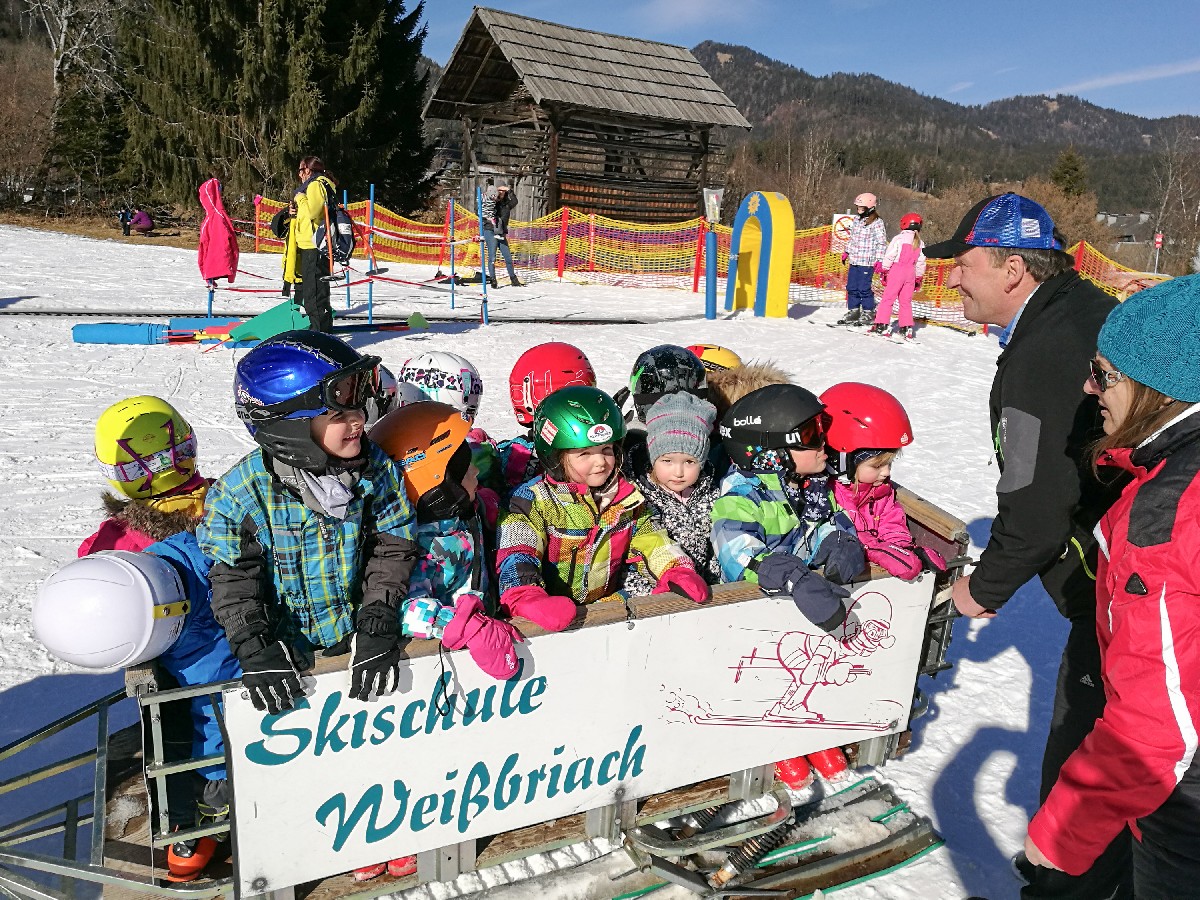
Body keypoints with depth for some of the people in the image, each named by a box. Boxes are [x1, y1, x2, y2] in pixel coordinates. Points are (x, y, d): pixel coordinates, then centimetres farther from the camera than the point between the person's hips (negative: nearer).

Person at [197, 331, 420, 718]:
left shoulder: (375, 469, -10)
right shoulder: (242, 491, -15)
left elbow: (393, 547, -6)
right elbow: (232, 578, -8)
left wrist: (378, 629, -13)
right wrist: (255, 650, -17)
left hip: (356, 635, 2)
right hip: (284, 645, -1)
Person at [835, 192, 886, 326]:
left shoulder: (876, 222, -10)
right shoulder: (857, 220, 13)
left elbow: (881, 243, -10)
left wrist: (879, 260, -15)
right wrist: (847, 252, 24)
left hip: (867, 261, -8)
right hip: (854, 260, 8)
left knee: (864, 288, -6)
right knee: (851, 287, 9)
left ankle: (868, 312, 7)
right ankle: (853, 311, 20)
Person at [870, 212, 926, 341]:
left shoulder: (899, 238, -7)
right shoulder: (920, 243, 10)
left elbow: (889, 256, -9)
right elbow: (921, 263, 13)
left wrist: (885, 271, -1)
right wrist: (918, 279, 20)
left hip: (896, 271, -5)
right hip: (911, 273, 5)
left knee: (888, 298, -2)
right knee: (906, 301, 12)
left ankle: (881, 324, -7)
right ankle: (907, 327, 10)